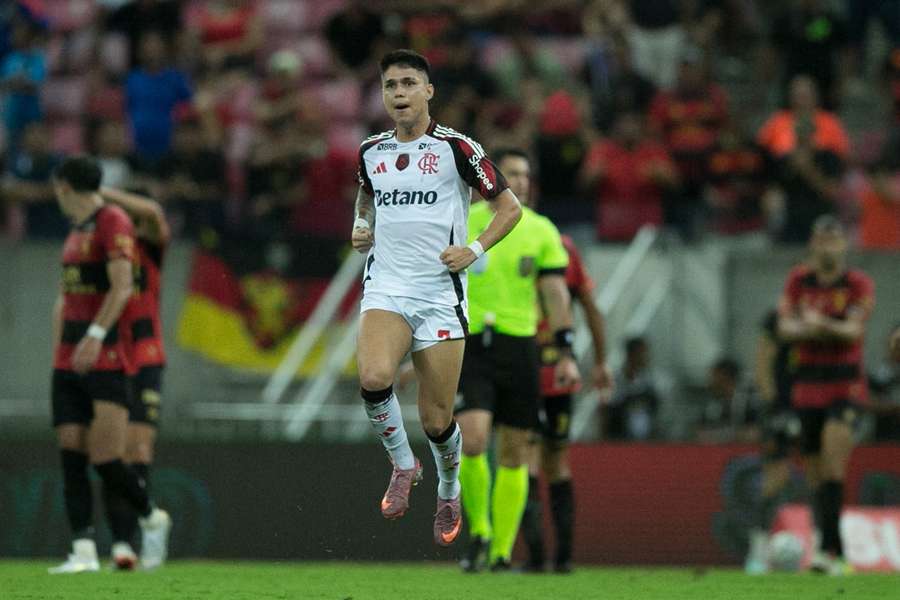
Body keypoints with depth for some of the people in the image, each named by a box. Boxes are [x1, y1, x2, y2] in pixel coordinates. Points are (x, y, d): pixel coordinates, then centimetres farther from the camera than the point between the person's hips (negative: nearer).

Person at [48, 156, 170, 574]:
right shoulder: (76, 231, 20)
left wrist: (95, 335, -25)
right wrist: (57, 355, 18)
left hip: (104, 359, -8)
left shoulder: (113, 222, -7)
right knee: (71, 454, -2)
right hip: (69, 363, 8)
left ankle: (152, 519, 13)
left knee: (105, 459, -11)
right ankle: (83, 551, -4)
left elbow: (122, 286, -17)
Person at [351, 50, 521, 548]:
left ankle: (449, 493, 31)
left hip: (440, 293, -2)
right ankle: (403, 464, -3)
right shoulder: (371, 151, 9)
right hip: (385, 287, 2)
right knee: (374, 377, -29)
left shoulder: (456, 148, -2)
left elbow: (510, 207, 4)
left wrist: (475, 250, -10)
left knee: (436, 419, 0)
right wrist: (361, 227, 8)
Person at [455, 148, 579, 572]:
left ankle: (502, 552, 11)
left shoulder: (542, 231, 5)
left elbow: (556, 294, 4)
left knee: (513, 454, 3)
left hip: (519, 345, 2)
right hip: (470, 344, -2)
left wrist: (566, 354, -5)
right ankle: (478, 532, 3)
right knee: (472, 441, -18)